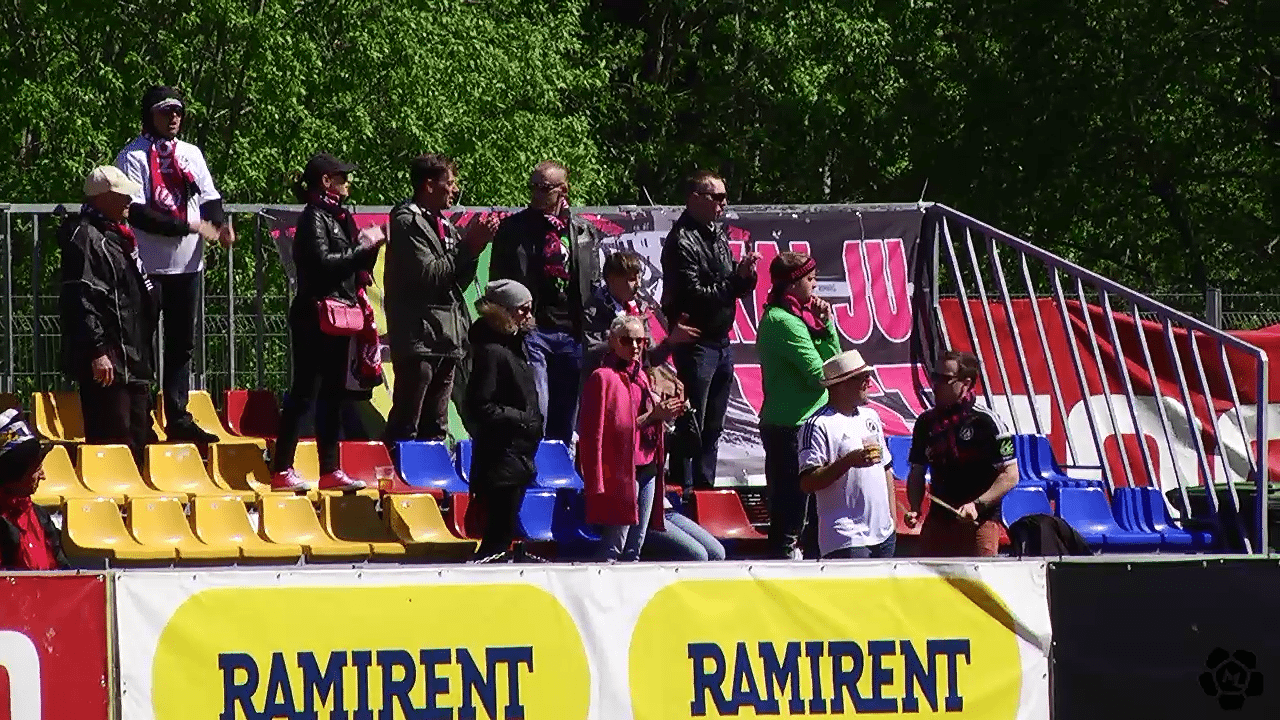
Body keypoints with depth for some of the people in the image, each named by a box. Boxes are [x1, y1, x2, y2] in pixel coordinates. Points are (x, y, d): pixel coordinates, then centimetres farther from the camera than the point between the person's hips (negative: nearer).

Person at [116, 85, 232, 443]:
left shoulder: (191, 154, 14)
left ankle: (178, 418, 16)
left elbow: (209, 198, 14)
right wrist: (189, 226, -19)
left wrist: (220, 223, -9)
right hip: (149, 265, -6)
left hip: (187, 264, 6)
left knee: (182, 344, 10)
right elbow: (137, 213, -16)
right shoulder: (134, 156, -7)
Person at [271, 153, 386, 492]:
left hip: (341, 317, 9)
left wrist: (370, 246, 3)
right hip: (317, 318, -9)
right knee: (304, 391, -10)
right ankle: (282, 470, -10)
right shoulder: (314, 218, -9)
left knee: (333, 395, 10)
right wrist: (362, 246, -13)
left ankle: (330, 470, 13)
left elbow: (356, 271, 19)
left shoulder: (338, 217, 18)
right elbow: (323, 263, -21)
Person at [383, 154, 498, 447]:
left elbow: (460, 280, 18)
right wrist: (468, 246, -13)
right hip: (419, 338, -9)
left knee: (435, 429, 10)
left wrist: (474, 248, 2)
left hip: (447, 339, 9)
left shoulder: (444, 225, 19)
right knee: (405, 427, -11)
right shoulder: (407, 223, -7)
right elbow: (429, 275, -16)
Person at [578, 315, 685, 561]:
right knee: (613, 547, -11)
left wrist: (663, 414, 6)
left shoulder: (640, 376, 18)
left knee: (635, 547, 9)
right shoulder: (603, 378, -8)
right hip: (622, 471, -8)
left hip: (647, 469, 8)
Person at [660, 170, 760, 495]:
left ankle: (705, 488, 20)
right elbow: (695, 295, -20)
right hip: (697, 343, -9)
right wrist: (736, 280, -18)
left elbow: (737, 287, 18)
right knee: (691, 428, -7)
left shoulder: (718, 236, 14)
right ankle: (682, 491, -4)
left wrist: (745, 275, -4)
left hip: (721, 343, 9)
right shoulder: (682, 242, -13)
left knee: (713, 427, 14)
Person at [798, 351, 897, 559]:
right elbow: (808, 483, -17)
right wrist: (849, 461, -25)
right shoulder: (819, 425, -11)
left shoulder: (871, 417, 15)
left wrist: (892, 519, 17)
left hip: (883, 534, 8)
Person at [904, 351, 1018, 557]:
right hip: (937, 522, 6)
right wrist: (914, 509, 2)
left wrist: (978, 505, -18)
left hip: (980, 523, -6)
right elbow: (917, 473, 18)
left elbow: (1010, 476, -7)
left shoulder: (986, 422, -7)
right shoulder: (926, 422, 9)